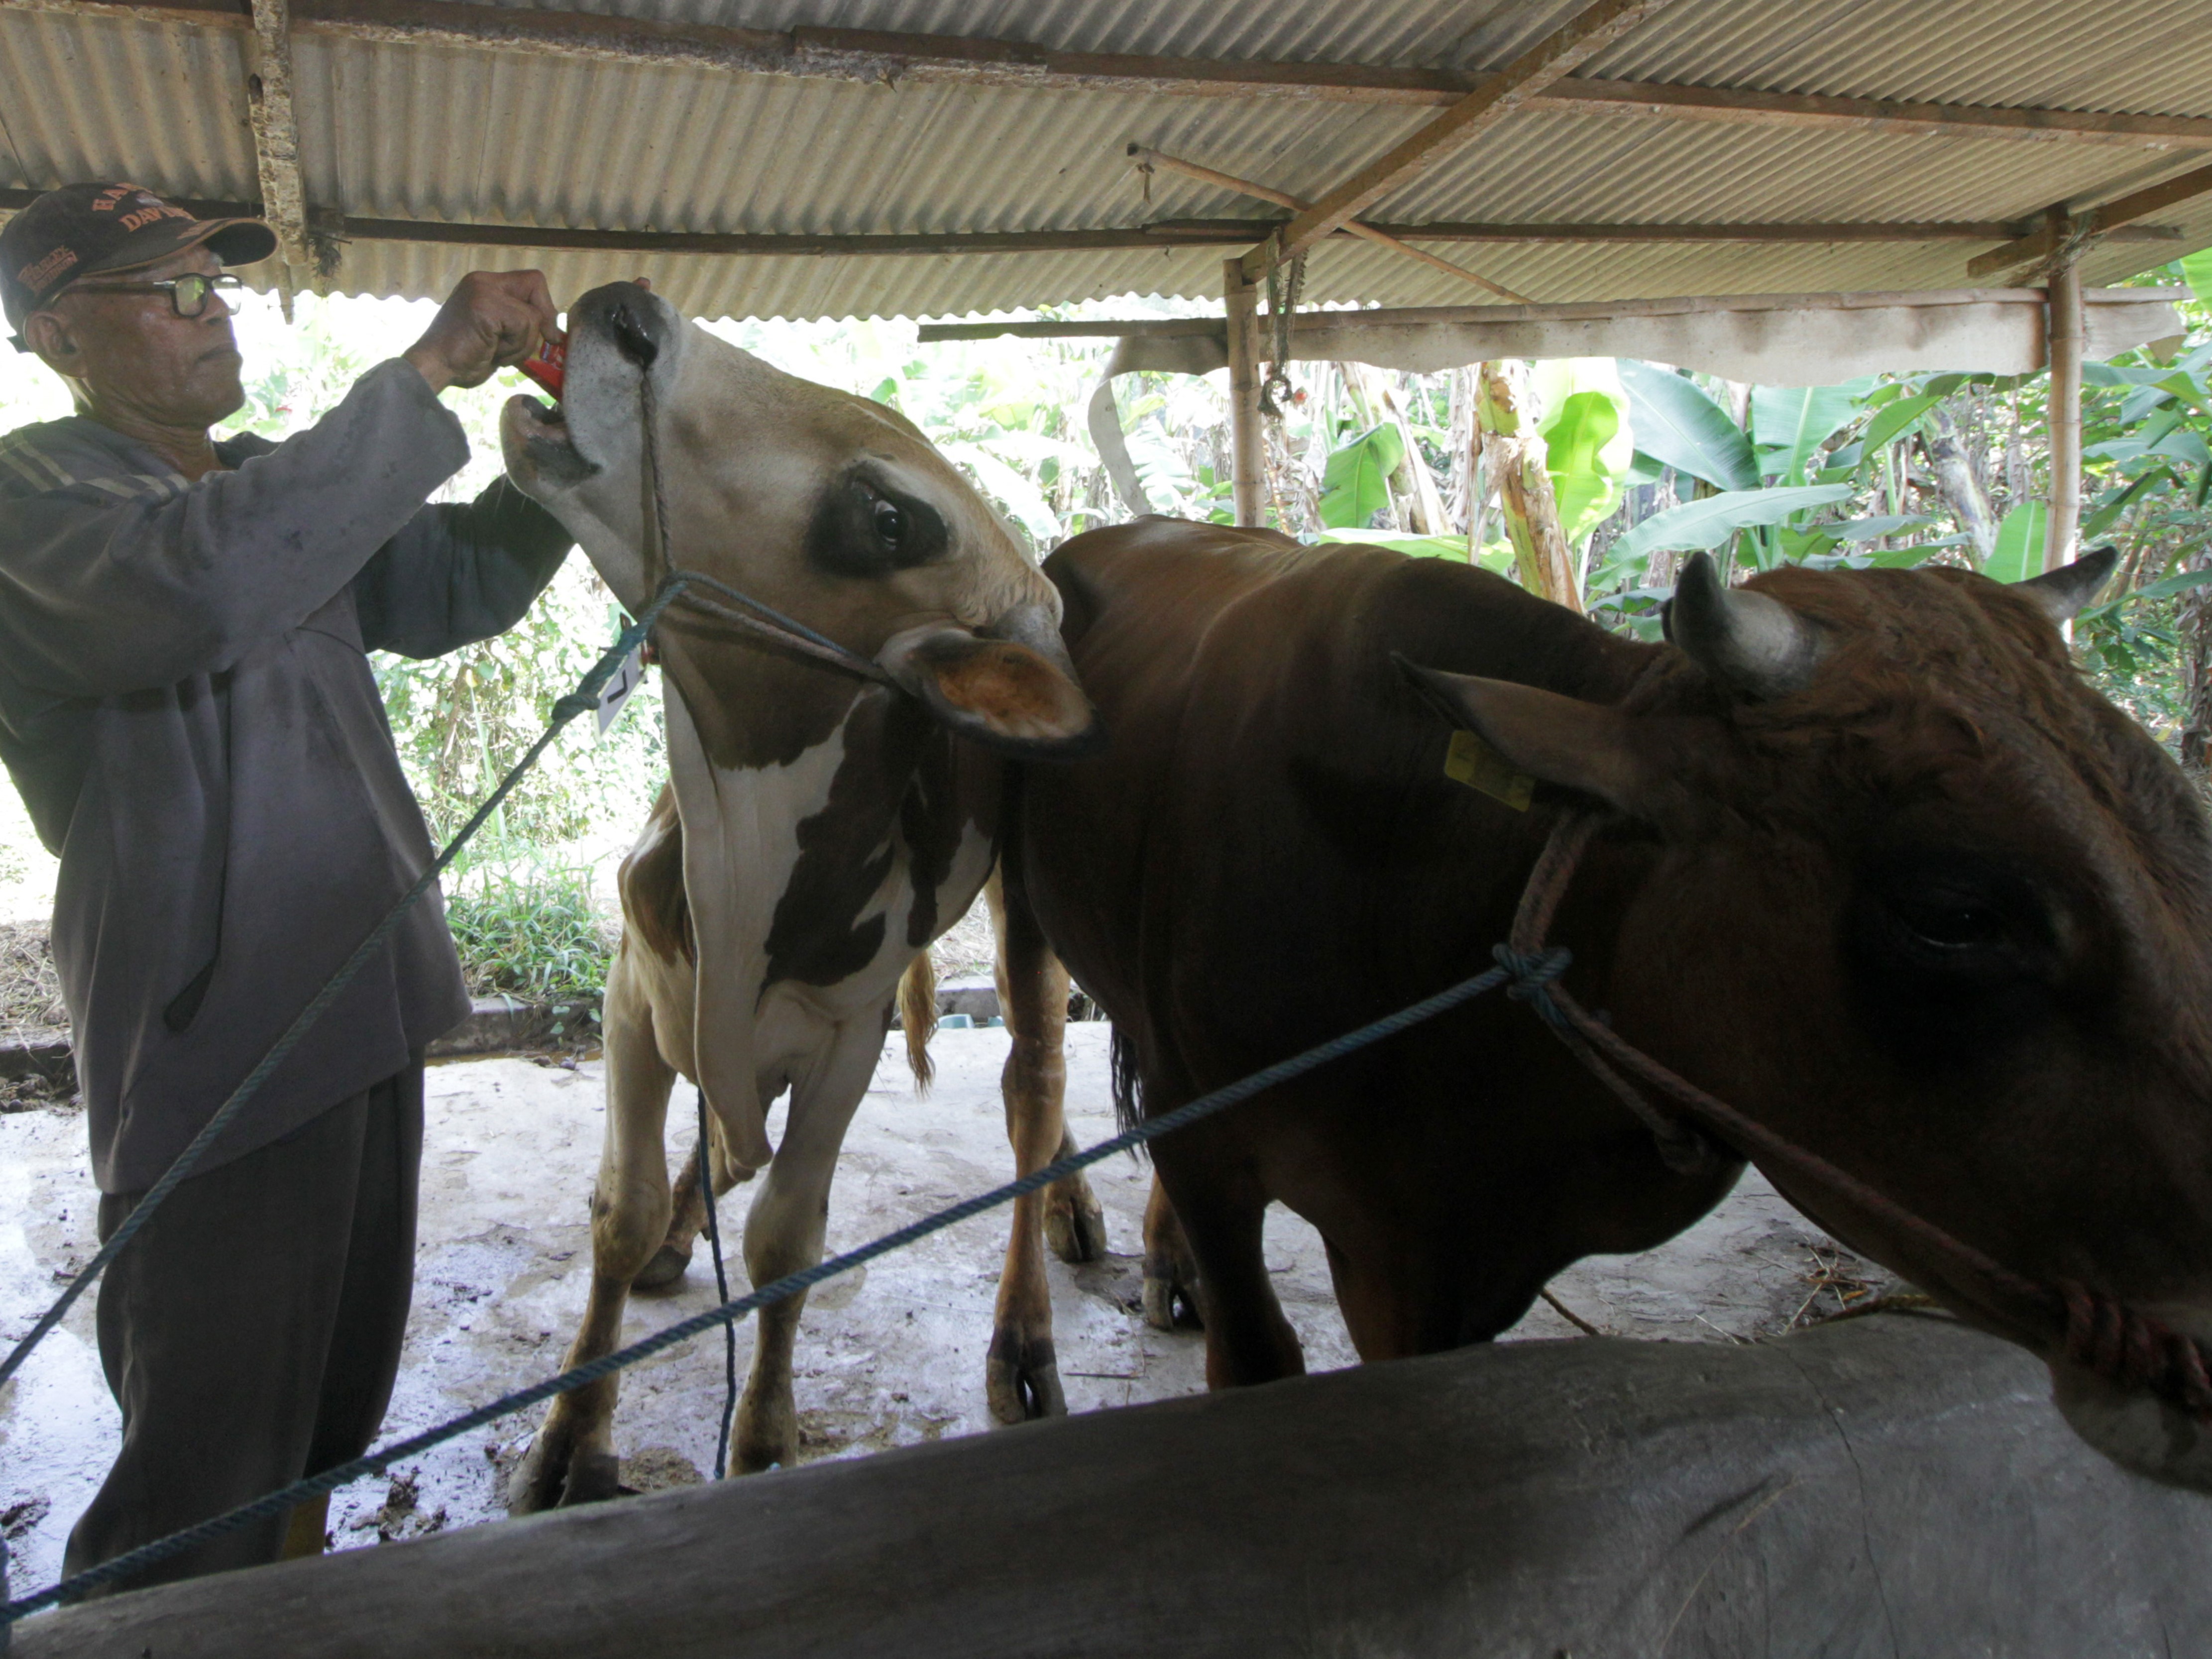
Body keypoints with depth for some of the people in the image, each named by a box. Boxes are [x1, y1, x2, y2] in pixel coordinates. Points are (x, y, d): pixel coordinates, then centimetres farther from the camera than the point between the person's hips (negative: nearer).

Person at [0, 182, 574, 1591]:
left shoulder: (269, 484, 15)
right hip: (217, 1044, -8)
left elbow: (457, 586, 18)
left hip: (367, 1006, 9)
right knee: (212, 1471, 3)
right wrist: (423, 378, -28)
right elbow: (197, 588, -32)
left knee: (338, 1391, 24)